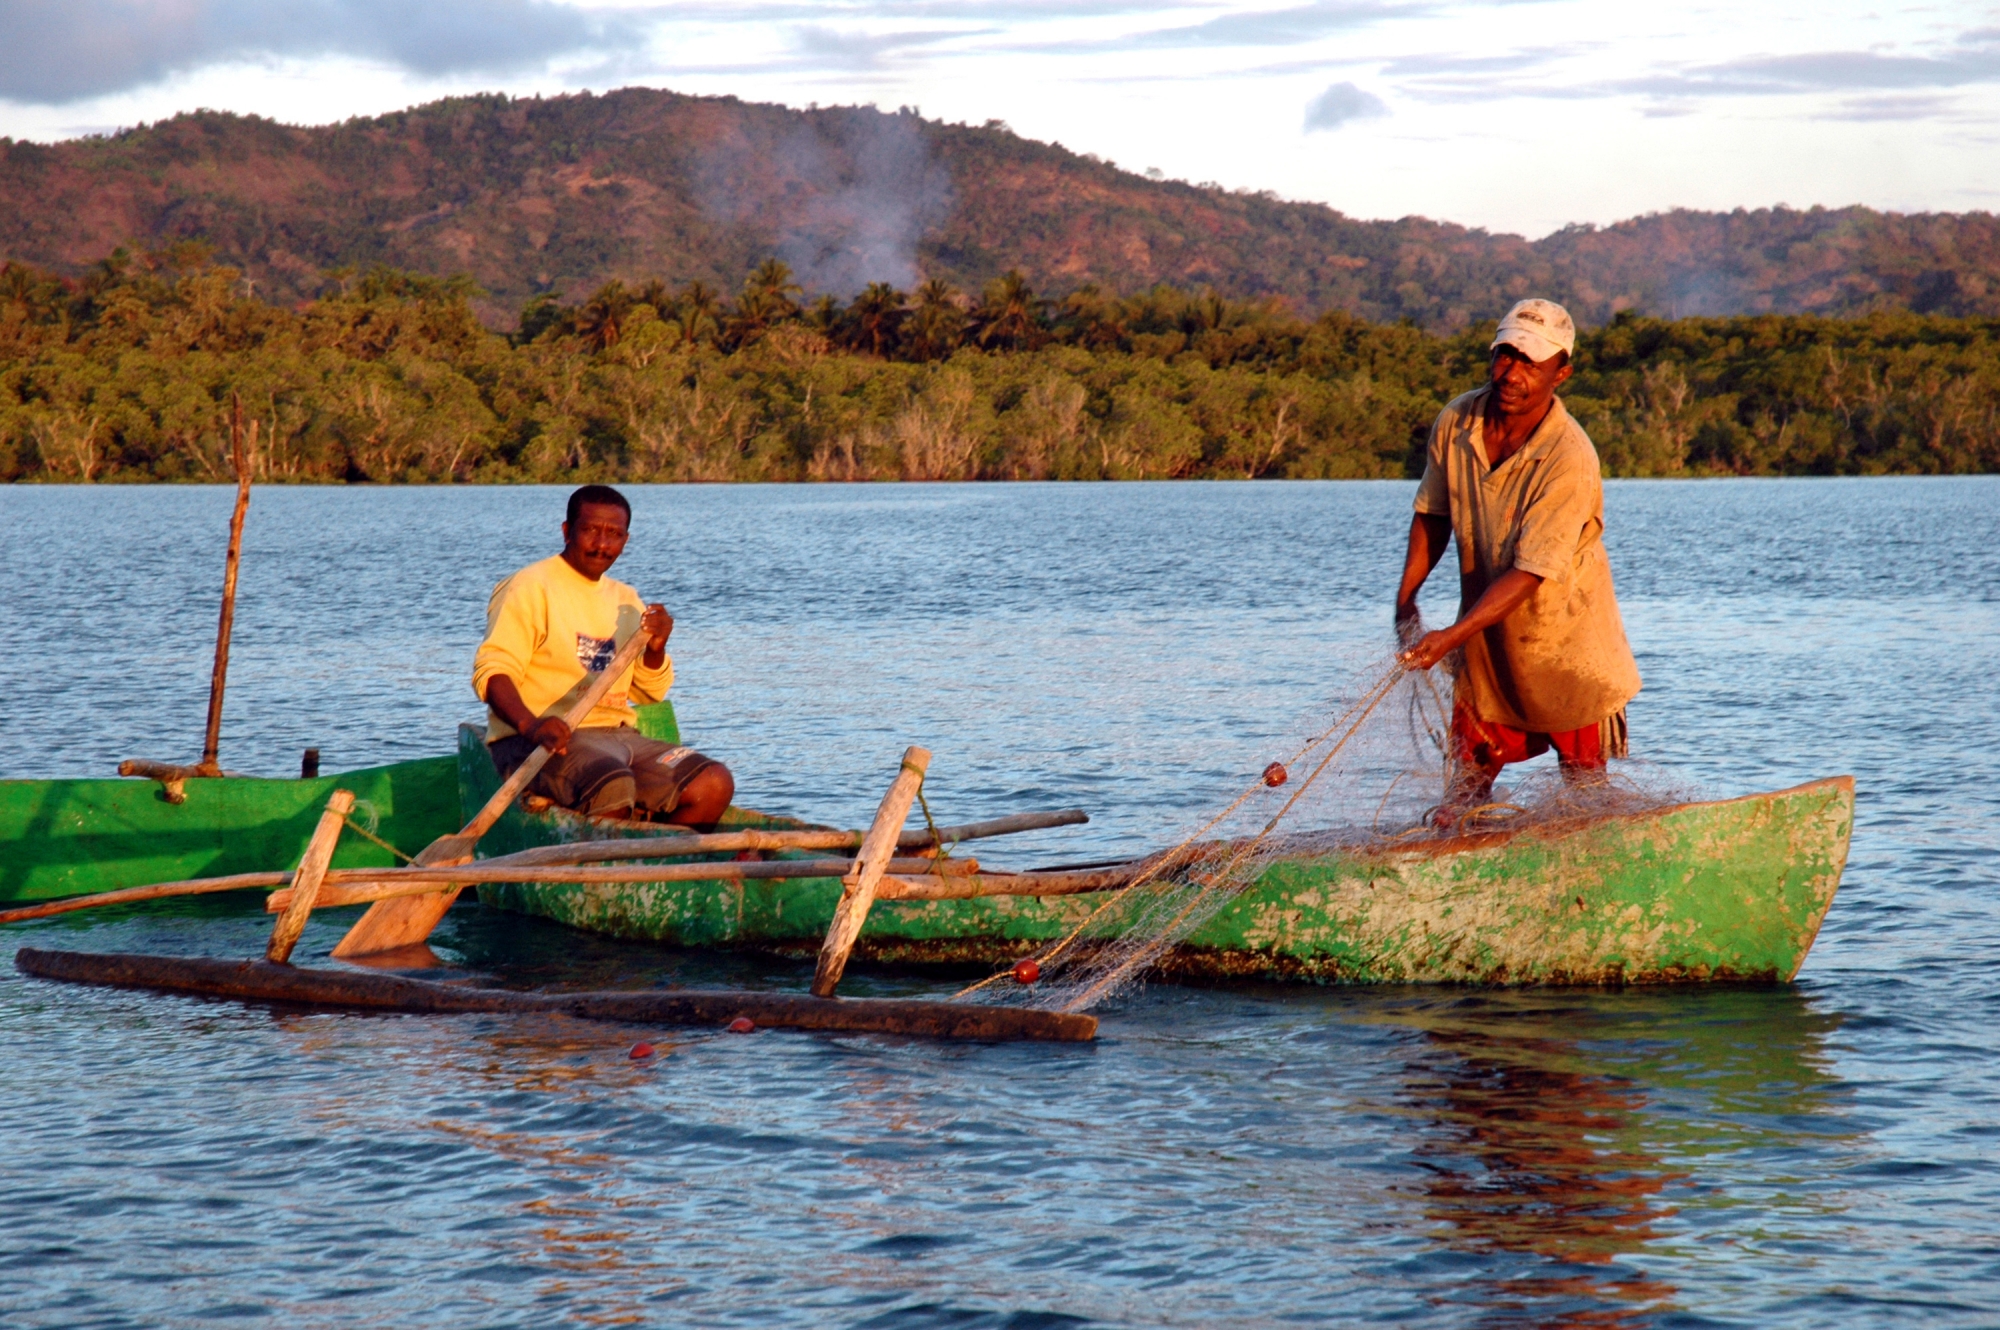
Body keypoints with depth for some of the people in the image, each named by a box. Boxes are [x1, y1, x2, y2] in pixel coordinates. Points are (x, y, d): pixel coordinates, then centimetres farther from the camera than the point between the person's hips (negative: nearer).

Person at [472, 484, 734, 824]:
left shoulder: (626, 600, 20)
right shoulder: (529, 588, -2)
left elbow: (652, 692, 22)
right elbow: (492, 670, -13)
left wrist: (655, 649, -1)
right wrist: (529, 724, -32)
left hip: (618, 735, 7)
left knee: (715, 785, -14)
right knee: (612, 786, -37)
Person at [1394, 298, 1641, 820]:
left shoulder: (1570, 459, -26)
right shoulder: (1455, 422, -8)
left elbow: (1529, 572, -29)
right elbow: (1433, 514, 8)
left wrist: (1451, 637, -35)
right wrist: (1406, 599, -3)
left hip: (1566, 641, -4)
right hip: (1486, 639, 5)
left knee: (1584, 786, 6)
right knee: (1467, 779, 8)